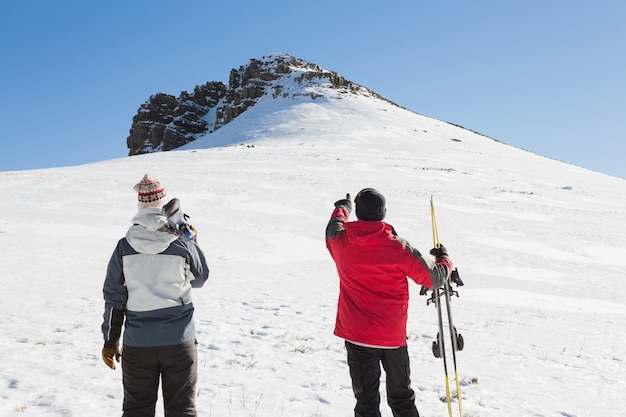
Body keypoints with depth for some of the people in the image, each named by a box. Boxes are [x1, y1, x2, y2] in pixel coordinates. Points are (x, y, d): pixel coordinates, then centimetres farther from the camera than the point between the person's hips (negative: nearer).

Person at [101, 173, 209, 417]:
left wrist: (110, 341, 10)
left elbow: (114, 298, 0)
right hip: (179, 342, -1)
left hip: (137, 344, 1)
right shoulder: (183, 243, -8)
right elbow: (200, 277, 10)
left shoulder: (124, 246, -4)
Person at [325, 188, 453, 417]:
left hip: (356, 336, 1)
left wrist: (342, 207, 39)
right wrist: (445, 260, 15)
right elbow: (433, 277, -7)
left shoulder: (341, 242, -7)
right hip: (393, 336, -1)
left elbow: (334, 226, 18)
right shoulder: (398, 247, -15)